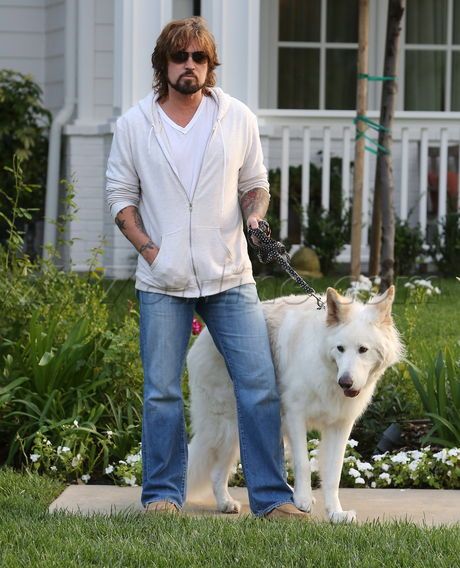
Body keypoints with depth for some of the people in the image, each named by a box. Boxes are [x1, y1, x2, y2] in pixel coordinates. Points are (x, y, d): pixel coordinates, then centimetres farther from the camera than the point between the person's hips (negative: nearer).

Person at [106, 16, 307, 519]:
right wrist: (149, 249, -5)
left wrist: (255, 212, -8)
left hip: (230, 276, 1)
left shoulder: (238, 119, 6)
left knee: (259, 385, -4)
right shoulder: (134, 125, 3)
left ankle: (271, 497, 2)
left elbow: (255, 183, 15)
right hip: (162, 282, -1)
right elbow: (120, 194, 8)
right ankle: (163, 494, 13)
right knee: (162, 391, 1)